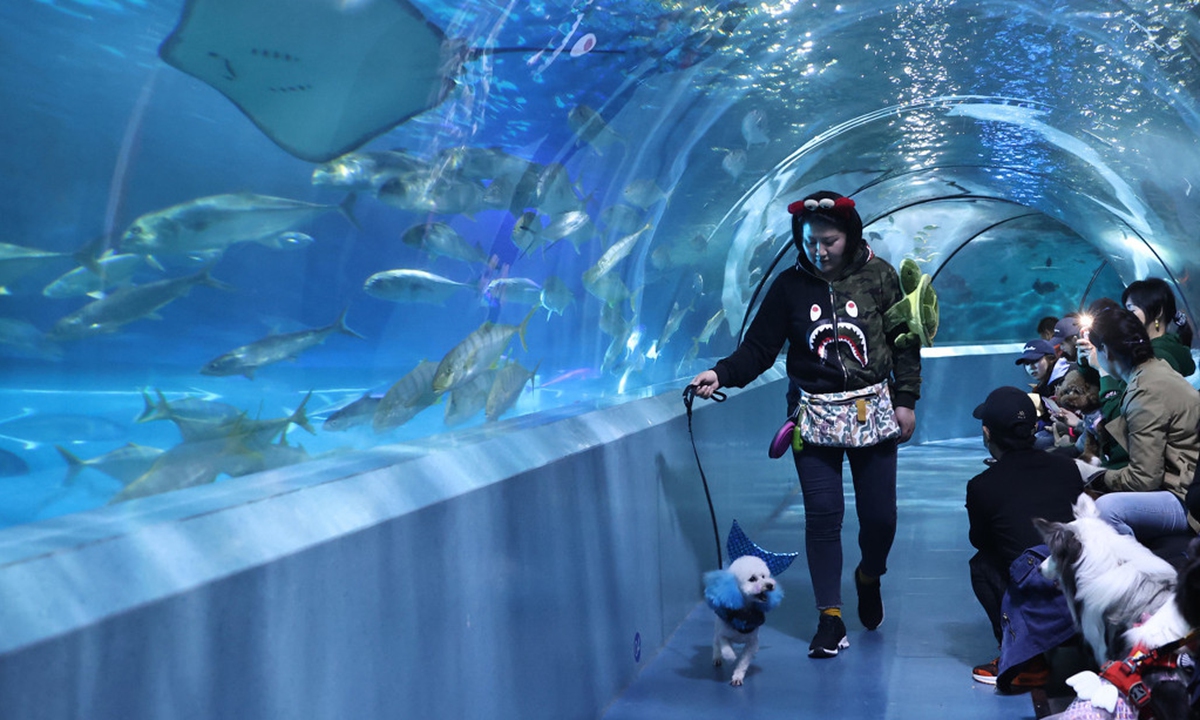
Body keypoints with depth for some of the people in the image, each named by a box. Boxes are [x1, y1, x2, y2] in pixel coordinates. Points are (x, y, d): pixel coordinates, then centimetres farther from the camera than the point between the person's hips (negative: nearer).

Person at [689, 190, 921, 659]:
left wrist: (905, 400, 1)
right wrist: (722, 374, -19)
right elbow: (759, 347, -2)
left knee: (880, 514, 4)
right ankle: (830, 617, 9)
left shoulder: (878, 275, -1)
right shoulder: (790, 285, -1)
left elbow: (905, 340, 5)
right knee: (822, 513, -4)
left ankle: (869, 578, 37)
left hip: (872, 410, 1)